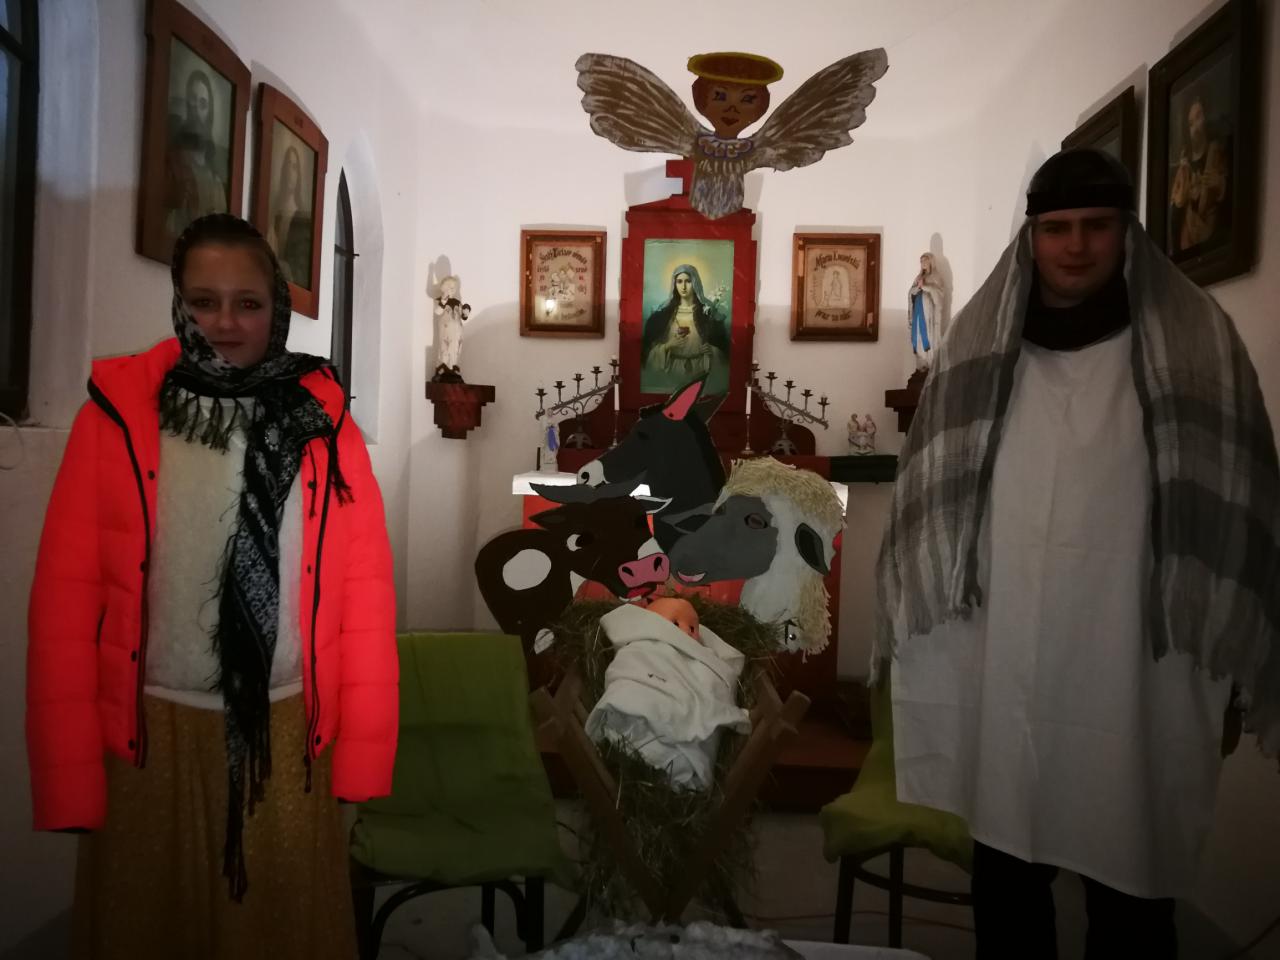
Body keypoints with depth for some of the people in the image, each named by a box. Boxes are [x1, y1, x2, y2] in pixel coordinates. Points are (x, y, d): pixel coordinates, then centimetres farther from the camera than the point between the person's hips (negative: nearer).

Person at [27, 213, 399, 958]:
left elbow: (366, 588, -2)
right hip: (152, 734, 0)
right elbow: (67, 595, -2)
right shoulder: (116, 414, -3)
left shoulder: (322, 419, -1)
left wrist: (362, 752, -3)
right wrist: (70, 773, -4)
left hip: (289, 733, 1)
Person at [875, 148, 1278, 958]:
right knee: (1004, 876, 15)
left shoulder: (1194, 343, -2)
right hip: (1000, 669, 2)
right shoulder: (981, 347, 5)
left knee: (1130, 886, 9)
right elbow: (934, 499, 7)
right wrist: (916, 627, 6)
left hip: (1131, 674, -2)